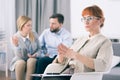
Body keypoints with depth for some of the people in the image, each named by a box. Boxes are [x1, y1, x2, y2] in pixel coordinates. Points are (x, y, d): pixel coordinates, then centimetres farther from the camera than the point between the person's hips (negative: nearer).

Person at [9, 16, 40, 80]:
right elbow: (19, 56, -16)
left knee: (31, 60, -33)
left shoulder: (34, 35, -2)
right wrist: (16, 46, -33)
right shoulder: (15, 38, -11)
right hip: (19, 60, -1)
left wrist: (35, 55, -15)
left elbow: (39, 49, 7)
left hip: (32, 59, 2)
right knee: (21, 63, -35)